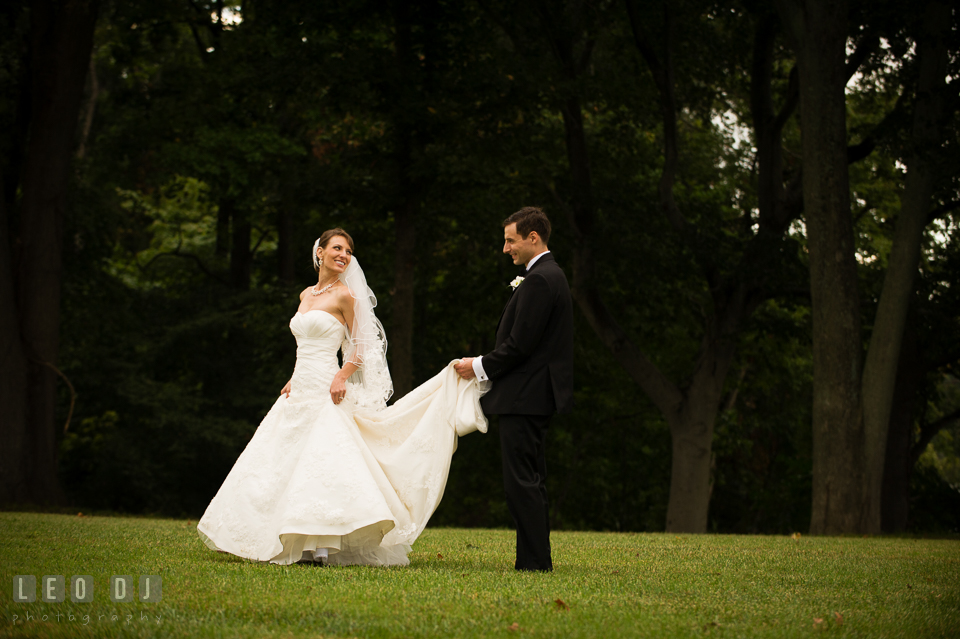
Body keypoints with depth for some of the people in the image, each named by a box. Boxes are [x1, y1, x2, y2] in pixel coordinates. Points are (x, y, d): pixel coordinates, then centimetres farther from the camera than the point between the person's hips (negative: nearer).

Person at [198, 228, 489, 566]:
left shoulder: (345, 295, -4)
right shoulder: (306, 295, 16)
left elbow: (361, 347, -2)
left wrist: (341, 377, -17)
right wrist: (293, 381, 15)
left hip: (325, 392, -8)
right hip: (300, 391, 8)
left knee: (324, 460, -15)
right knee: (286, 461, 6)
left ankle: (323, 543, -16)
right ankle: (294, 542, 10)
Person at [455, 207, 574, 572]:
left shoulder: (539, 280, -16)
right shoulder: (550, 275, 18)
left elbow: (520, 345, -19)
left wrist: (480, 367, -8)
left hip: (524, 397, -11)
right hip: (536, 395, 11)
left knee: (522, 482, -9)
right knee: (530, 481, 12)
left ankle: (534, 562, -8)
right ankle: (536, 560, 15)